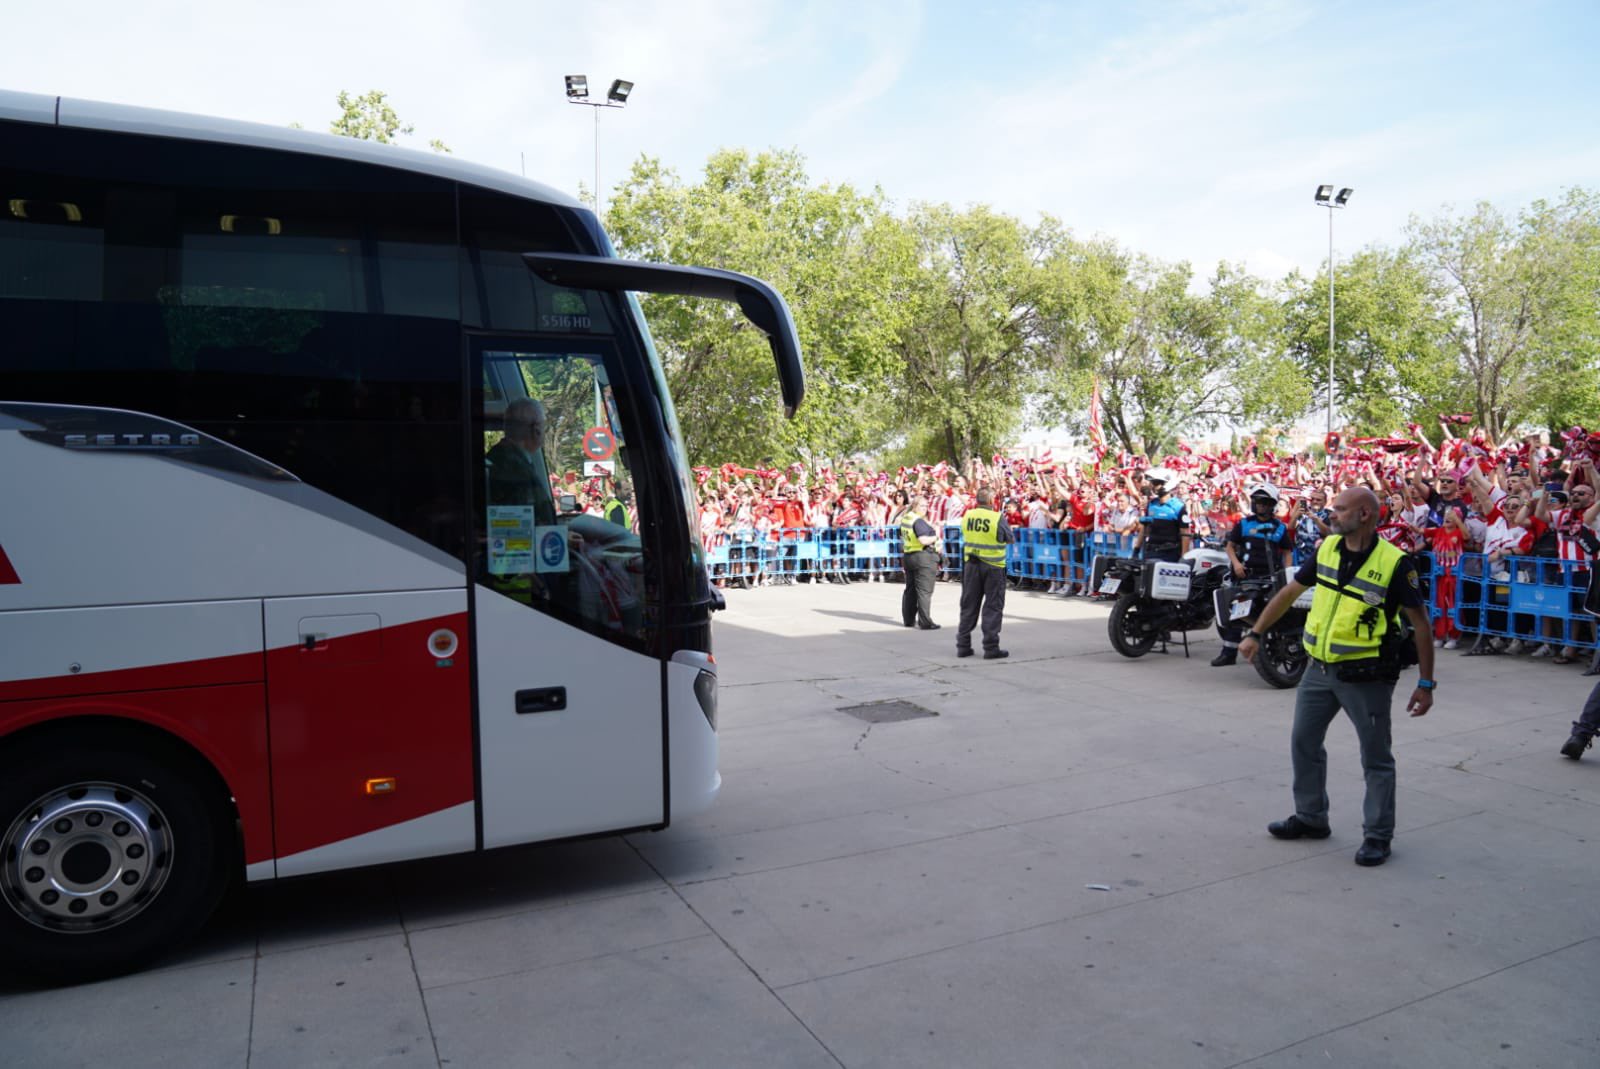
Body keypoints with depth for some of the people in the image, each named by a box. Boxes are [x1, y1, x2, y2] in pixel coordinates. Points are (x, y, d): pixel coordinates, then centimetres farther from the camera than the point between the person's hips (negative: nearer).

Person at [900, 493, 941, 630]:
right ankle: (925, 622, -6)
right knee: (924, 591, -6)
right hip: (924, 557, -9)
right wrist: (936, 537, -8)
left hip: (908, 556, 9)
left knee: (910, 590, 15)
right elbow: (924, 540, -26)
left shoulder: (905, 518, 11)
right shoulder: (919, 521, -17)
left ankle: (908, 619, 22)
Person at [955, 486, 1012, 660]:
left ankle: (963, 645, 16)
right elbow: (1009, 539, -2)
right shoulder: (998, 518, -14)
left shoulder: (967, 516, -3)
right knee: (993, 607, 5)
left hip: (971, 564, 4)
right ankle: (991, 647, 5)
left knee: (969, 605, 12)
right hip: (993, 567, -4)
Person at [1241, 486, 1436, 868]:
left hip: (1366, 675, -6)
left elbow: (1420, 623, -11)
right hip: (1319, 668, 6)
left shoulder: (1394, 563, -15)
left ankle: (1378, 836, 22)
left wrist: (1426, 684, -11)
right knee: (1304, 743, 15)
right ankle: (1311, 818, 32)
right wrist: (1255, 634, 12)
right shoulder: (1327, 548, 2)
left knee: (1376, 759, 8)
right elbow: (1290, 592, 11)